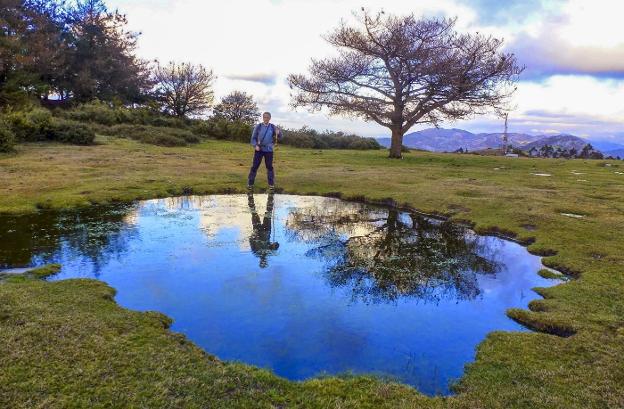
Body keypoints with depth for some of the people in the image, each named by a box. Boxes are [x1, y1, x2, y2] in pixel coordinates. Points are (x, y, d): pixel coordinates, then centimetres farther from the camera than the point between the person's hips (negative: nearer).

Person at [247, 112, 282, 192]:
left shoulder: (273, 127, 2)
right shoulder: (258, 126, -2)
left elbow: (280, 138, 0)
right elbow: (253, 138, 2)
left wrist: (278, 133, -22)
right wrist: (255, 145, -16)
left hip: (269, 150, 1)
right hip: (259, 150, -1)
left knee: (270, 167, 5)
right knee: (254, 166, -1)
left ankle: (271, 184, 14)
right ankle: (250, 184, 6)